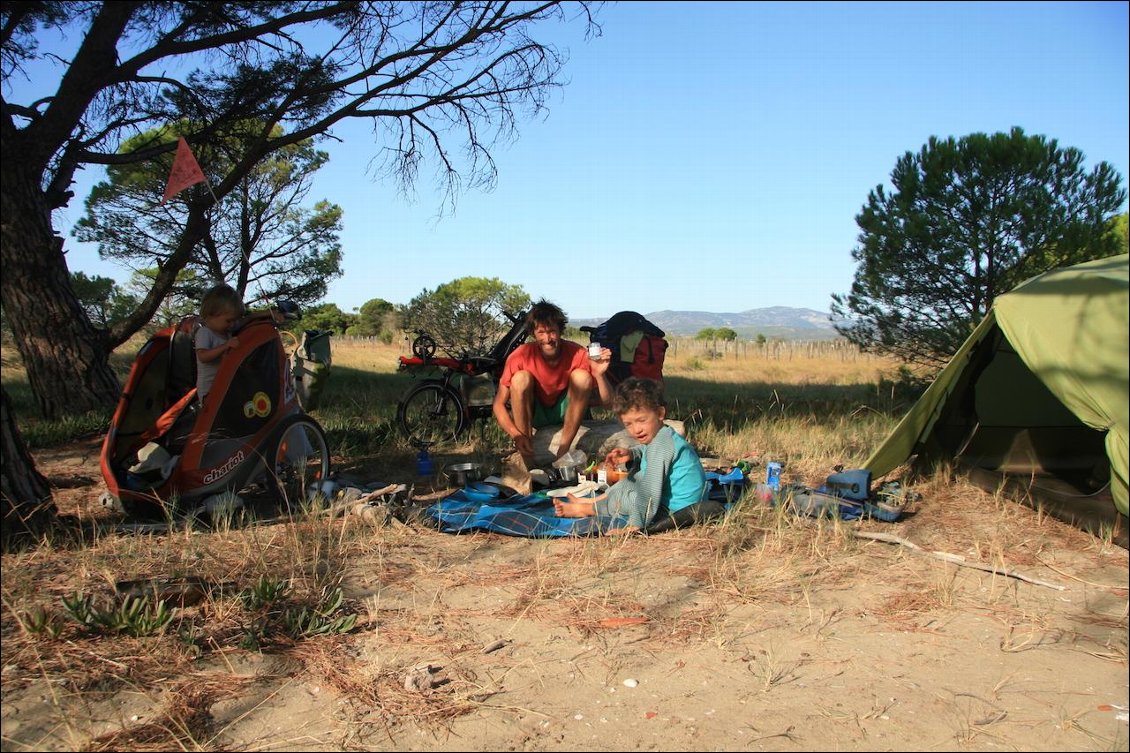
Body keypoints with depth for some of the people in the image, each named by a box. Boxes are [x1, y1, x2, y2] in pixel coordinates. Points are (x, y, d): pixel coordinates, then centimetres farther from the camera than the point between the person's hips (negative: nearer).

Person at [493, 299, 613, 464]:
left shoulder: (578, 354, -21)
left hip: (565, 413, 1)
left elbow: (606, 401, -20)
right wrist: (516, 435, -36)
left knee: (582, 377, -25)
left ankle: (563, 451, -19)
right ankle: (526, 461, -24)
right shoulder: (521, 356, -23)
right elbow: (499, 404, -19)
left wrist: (600, 374, -40)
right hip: (532, 416, -1)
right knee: (521, 379, -29)